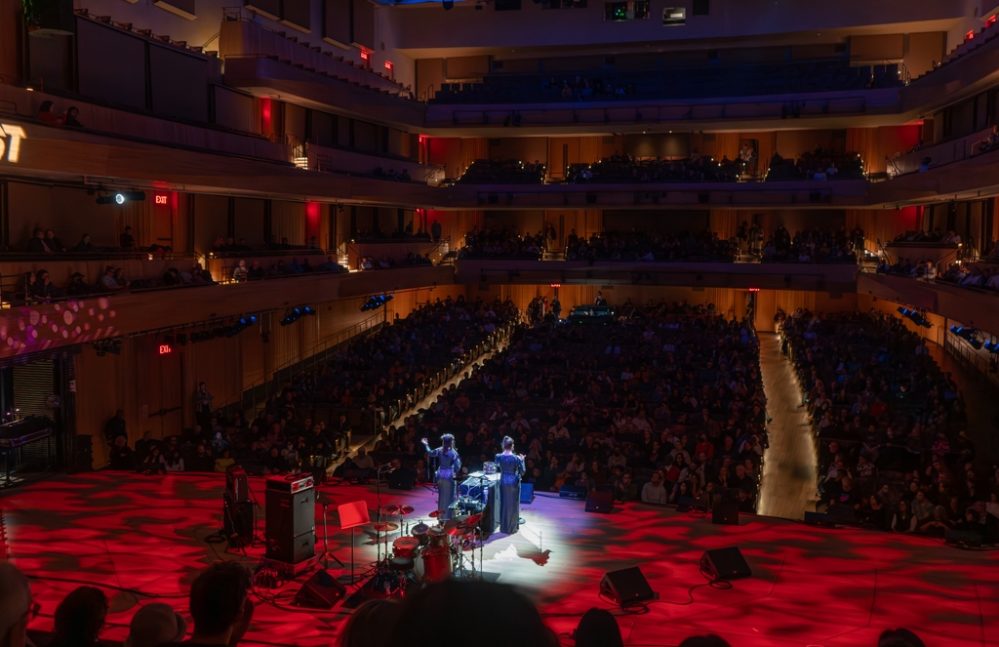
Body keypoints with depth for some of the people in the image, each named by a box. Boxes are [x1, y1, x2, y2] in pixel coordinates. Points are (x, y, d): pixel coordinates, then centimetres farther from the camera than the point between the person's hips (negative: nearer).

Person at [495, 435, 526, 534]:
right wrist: (522, 460, 2)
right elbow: (522, 472, -10)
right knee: (513, 505, 9)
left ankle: (504, 527, 21)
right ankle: (512, 527, 15)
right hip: (514, 482, -3)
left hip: (503, 482, 3)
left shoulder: (499, 457, -8)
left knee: (504, 504, 14)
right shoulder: (516, 458, -16)